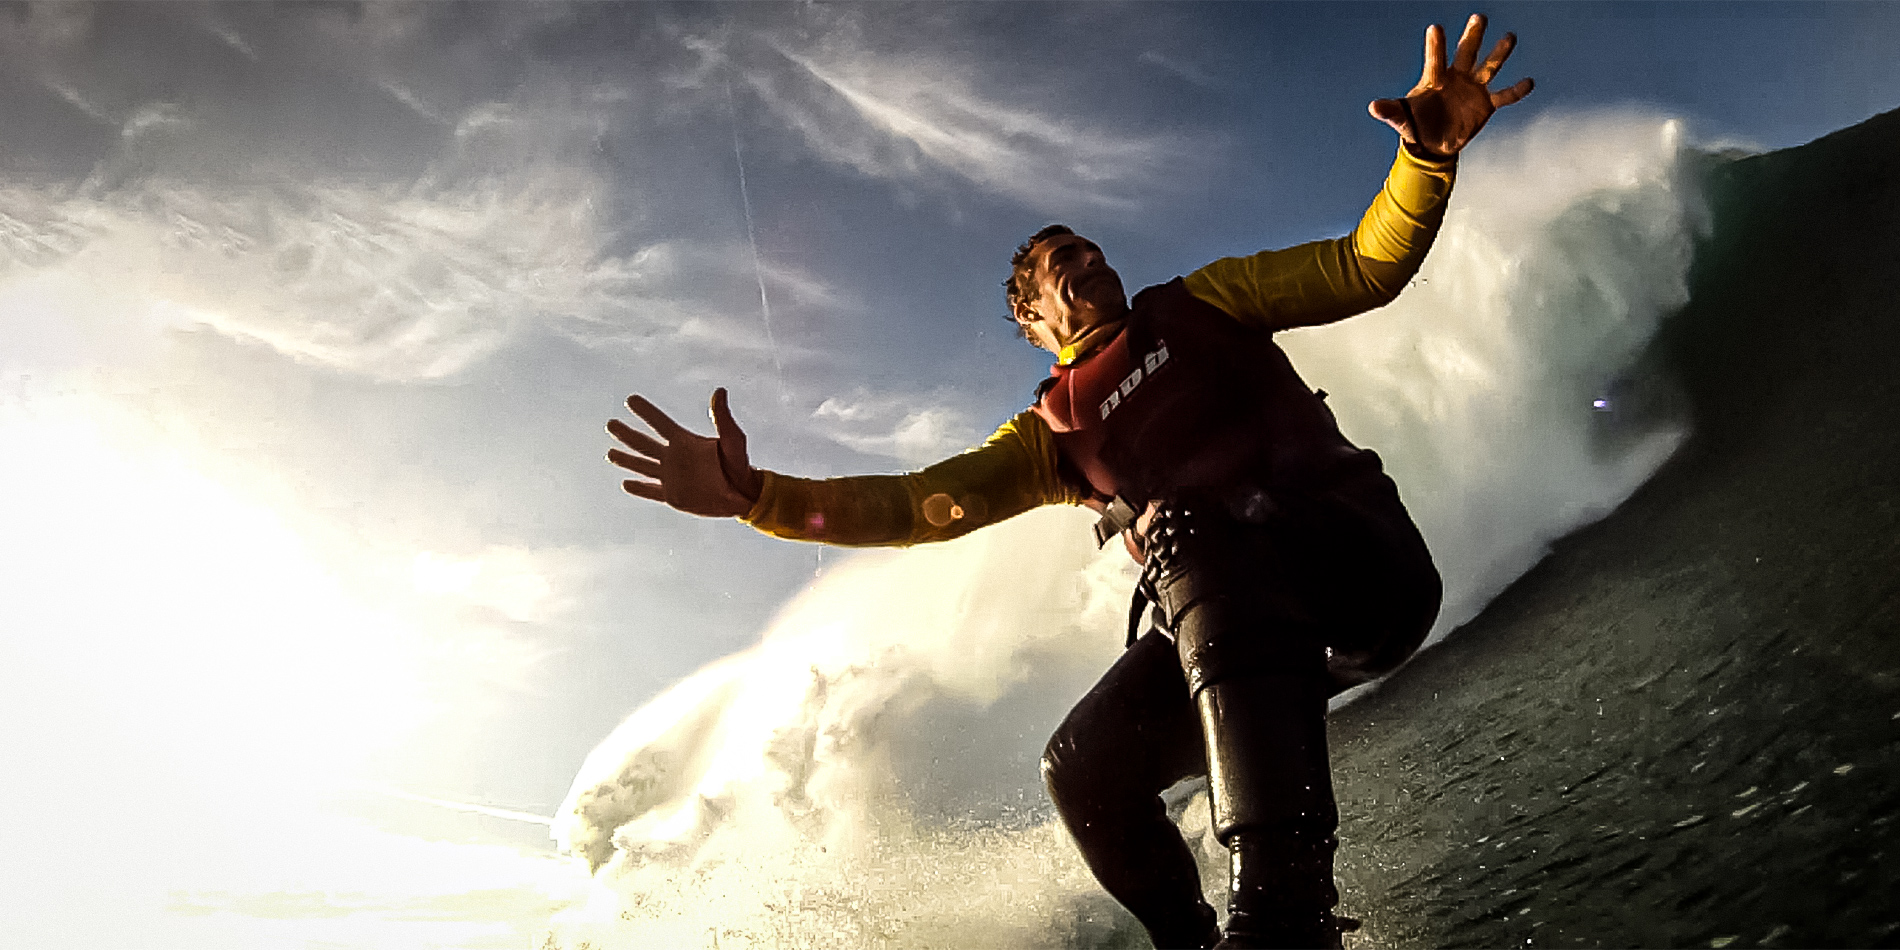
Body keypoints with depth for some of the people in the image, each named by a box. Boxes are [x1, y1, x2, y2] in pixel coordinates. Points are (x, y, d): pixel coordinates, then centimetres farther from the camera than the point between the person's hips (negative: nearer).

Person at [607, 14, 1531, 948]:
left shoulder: (1201, 302, 15)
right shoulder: (1051, 433, 16)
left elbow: (1365, 268, 7)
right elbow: (921, 502, 5)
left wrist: (1429, 152, -13)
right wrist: (753, 495, -7)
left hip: (1362, 551, -3)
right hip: (1233, 617, 3)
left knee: (1190, 532, -35)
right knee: (1083, 768, -15)